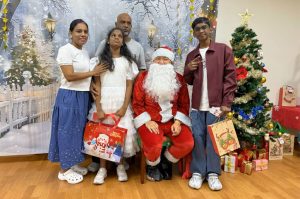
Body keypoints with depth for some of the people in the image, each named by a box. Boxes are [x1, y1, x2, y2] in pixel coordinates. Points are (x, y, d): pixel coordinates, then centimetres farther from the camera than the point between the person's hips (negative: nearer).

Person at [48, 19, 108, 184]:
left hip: (83, 96, 8)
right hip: (69, 97, -8)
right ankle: (64, 170, 15)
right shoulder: (65, 50, -11)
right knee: (68, 131, 1)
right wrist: (93, 73, -13)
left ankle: (72, 164, 29)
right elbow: (70, 76, -20)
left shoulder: (85, 52, 14)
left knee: (78, 130, 14)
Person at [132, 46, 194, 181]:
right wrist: (147, 121, -13)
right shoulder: (143, 77, 1)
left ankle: (166, 161, 14)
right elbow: (137, 104, -1)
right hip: (150, 120, -3)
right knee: (154, 145, -30)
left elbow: (184, 104, 7)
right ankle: (152, 166, 10)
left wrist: (177, 122, -8)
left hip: (173, 120, 3)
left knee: (188, 143, -19)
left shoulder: (179, 79, 8)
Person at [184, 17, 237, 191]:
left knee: (213, 138, 2)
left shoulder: (223, 49, 2)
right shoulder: (191, 55, 15)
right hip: (197, 104, 4)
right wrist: (188, 70, -2)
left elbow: (230, 77, -3)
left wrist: (226, 102, -10)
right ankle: (198, 172, 15)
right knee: (197, 138, 3)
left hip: (216, 103, -3)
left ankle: (213, 173, 15)